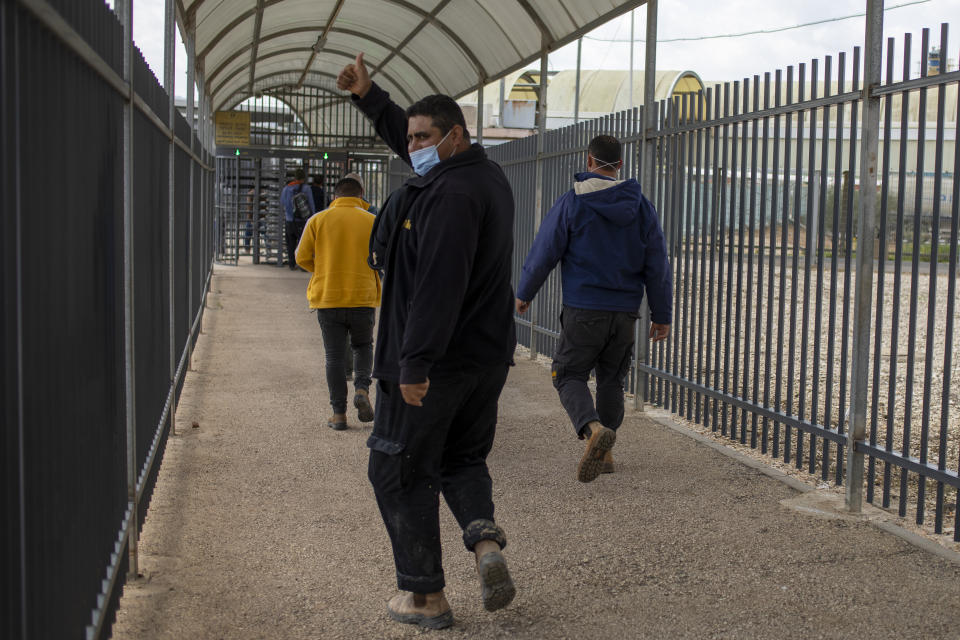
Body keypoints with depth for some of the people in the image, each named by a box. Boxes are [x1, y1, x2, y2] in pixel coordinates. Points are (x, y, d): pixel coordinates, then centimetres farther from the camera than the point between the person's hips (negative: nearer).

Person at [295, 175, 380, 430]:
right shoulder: (372, 222, 1)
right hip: (363, 296, 0)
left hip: (327, 297, 0)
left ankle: (339, 414, 6)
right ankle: (362, 388, -3)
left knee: (334, 356, 7)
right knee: (363, 347, 21)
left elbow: (302, 258, 0)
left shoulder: (318, 220, 1)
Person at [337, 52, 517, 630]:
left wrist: (415, 364, -31)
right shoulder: (484, 174, 11)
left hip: (434, 363, -9)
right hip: (488, 355, 10)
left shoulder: (451, 194, -20)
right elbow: (407, 138, 28)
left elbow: (438, 284, -29)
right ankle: (485, 540, -2)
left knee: (400, 472, 5)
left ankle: (425, 596, 9)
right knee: (462, 458, 24)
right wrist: (368, 97, 24)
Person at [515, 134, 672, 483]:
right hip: (625, 311, 4)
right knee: (612, 380, 16)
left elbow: (543, 254, -4)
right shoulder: (641, 206, 4)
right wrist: (661, 315, 12)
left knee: (569, 376, 4)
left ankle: (594, 429, -22)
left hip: (583, 310, -4)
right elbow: (657, 266, 5)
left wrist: (524, 293, 11)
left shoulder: (572, 202, -7)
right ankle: (604, 454, 19)